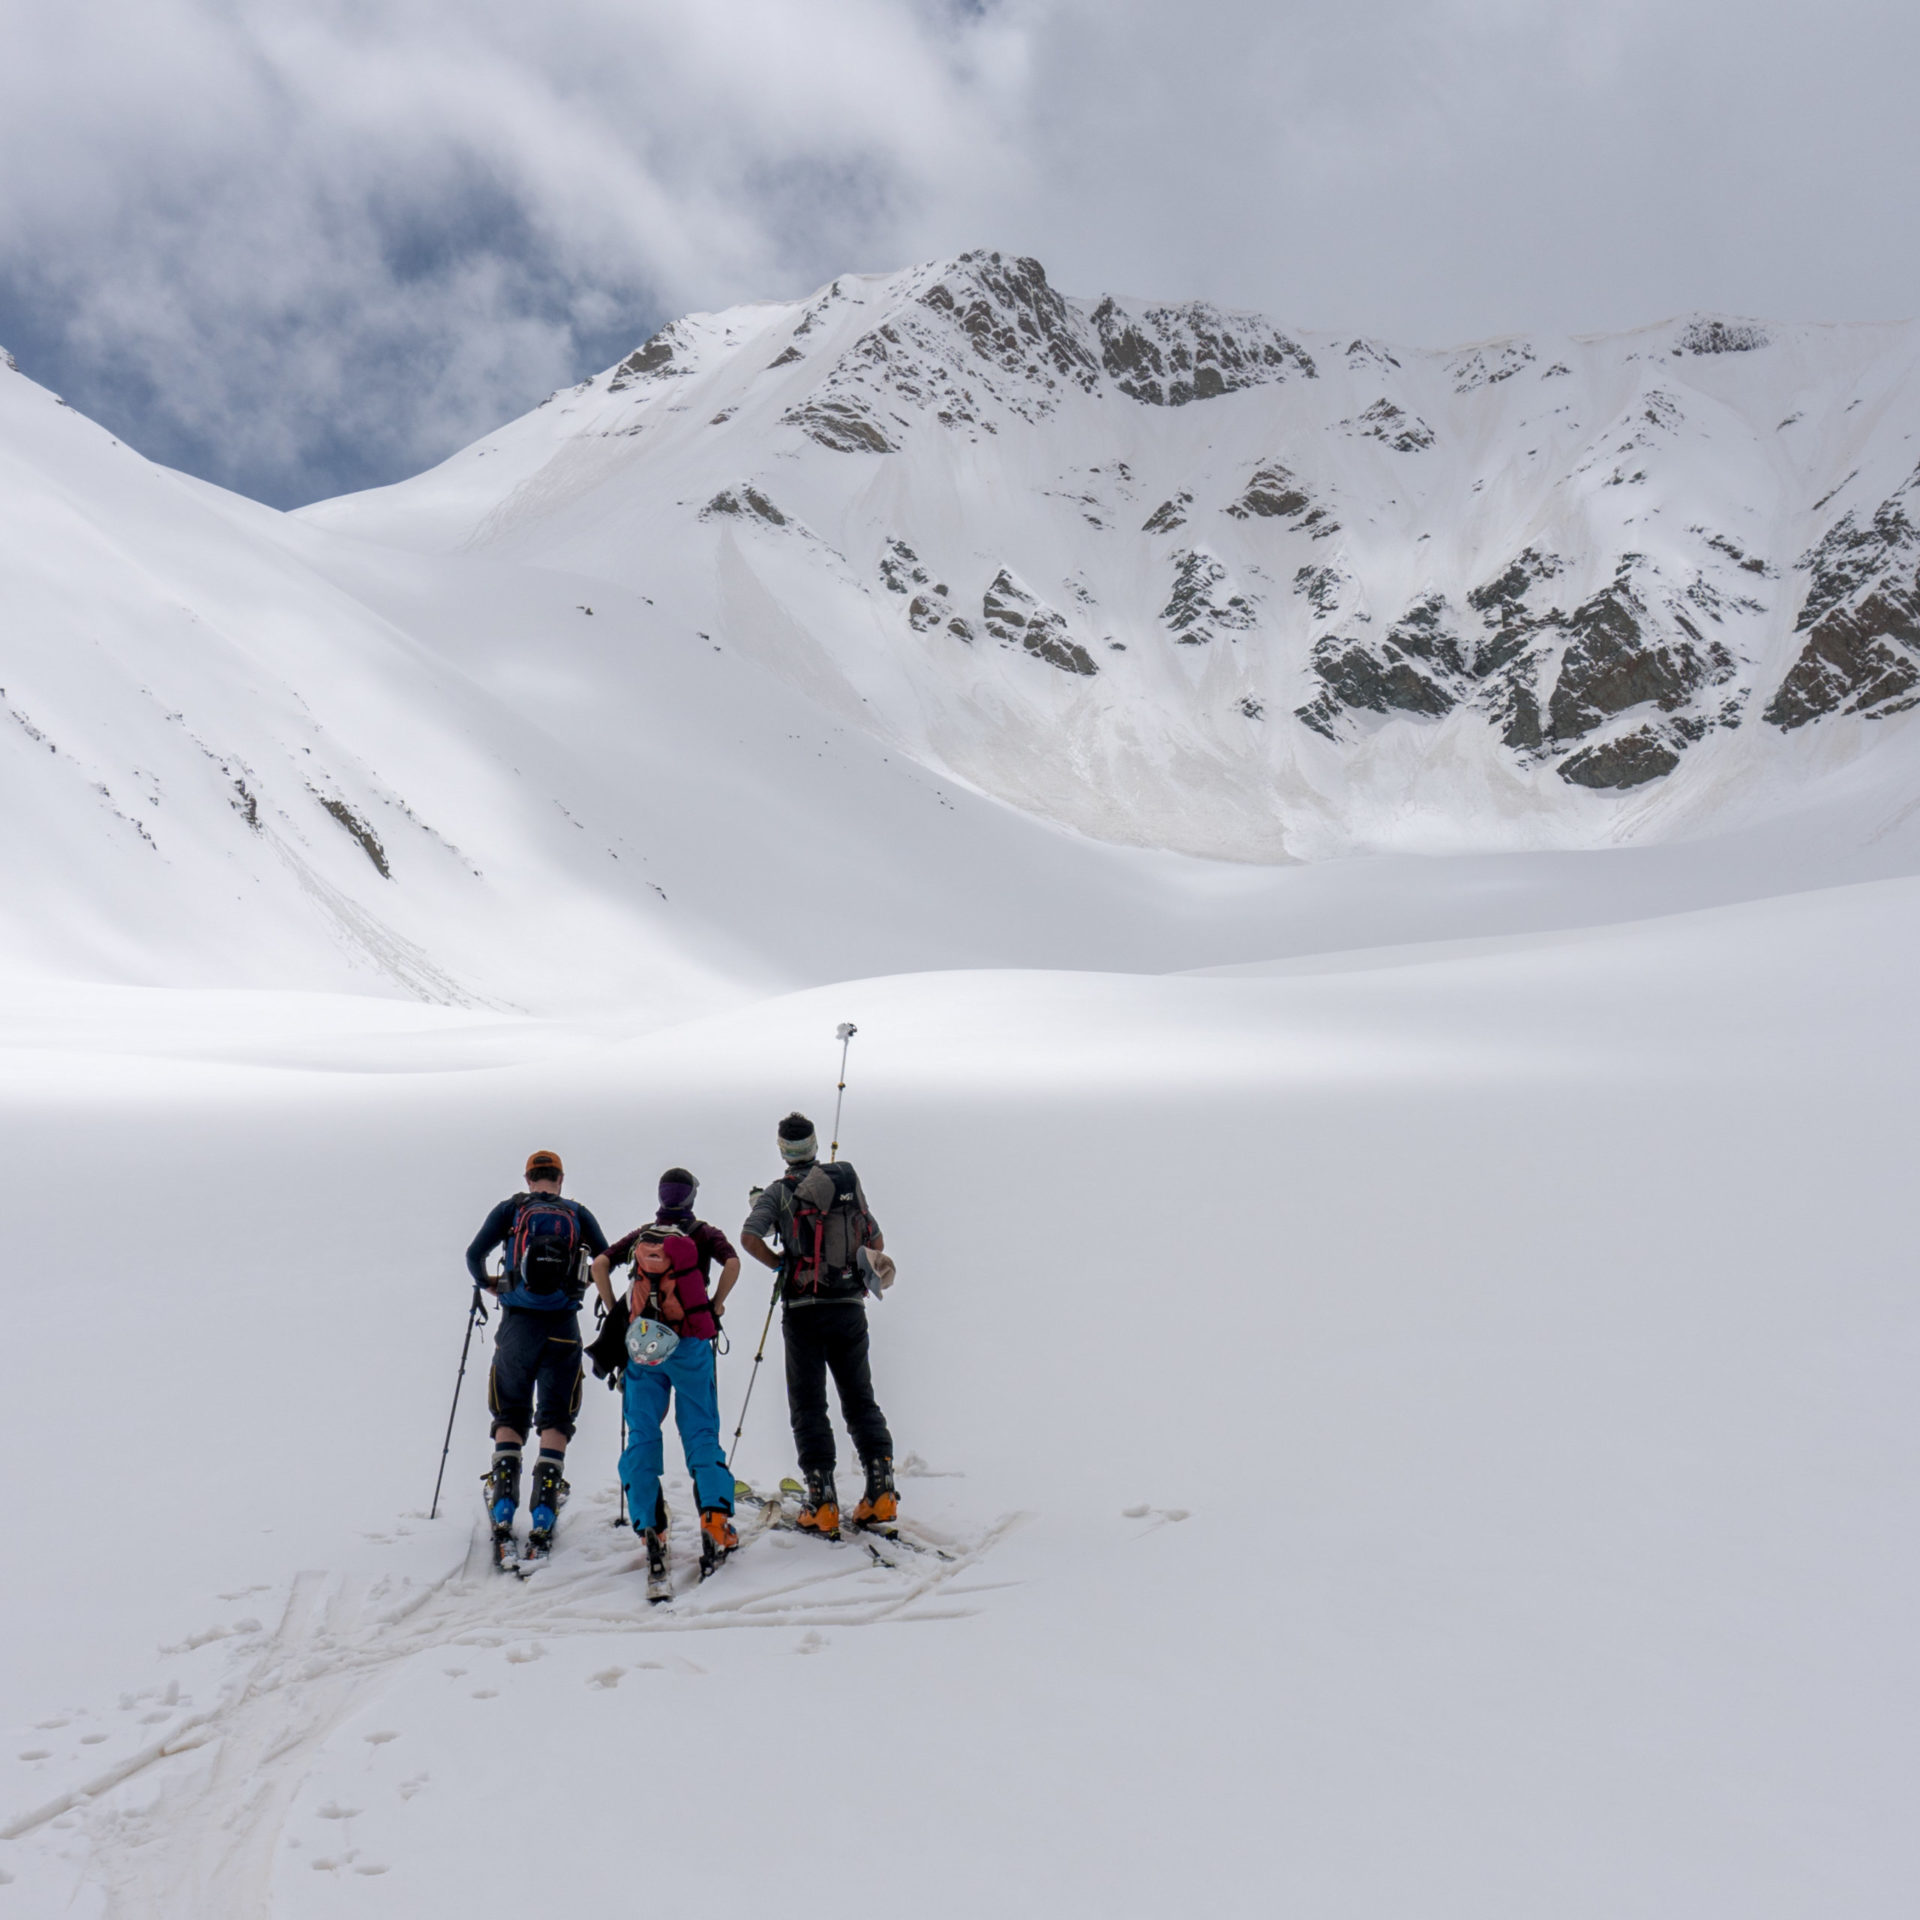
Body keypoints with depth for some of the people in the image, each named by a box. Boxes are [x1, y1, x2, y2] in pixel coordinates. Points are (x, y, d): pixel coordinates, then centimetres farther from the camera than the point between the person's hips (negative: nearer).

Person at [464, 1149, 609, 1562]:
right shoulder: (578, 1214, 8)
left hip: (518, 1324, 0)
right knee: (556, 1418, 9)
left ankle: (502, 1515, -1)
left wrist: (486, 1282, 20)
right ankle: (543, 1518, -2)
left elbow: (474, 1255, 0)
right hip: (563, 1327, 0)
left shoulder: (510, 1209, 5)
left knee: (509, 1417, 13)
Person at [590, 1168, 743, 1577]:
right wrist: (713, 1309, -1)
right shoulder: (705, 1233, 8)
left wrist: (616, 1315, 7)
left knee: (642, 1436, 4)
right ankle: (714, 1518, -16)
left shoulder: (639, 1235, 15)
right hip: (690, 1344, -1)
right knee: (701, 1432, 1)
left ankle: (649, 1530, -5)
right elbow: (733, 1263, -9)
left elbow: (600, 1264, 3)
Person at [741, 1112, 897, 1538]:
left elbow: (749, 1237, -18)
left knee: (808, 1406, 6)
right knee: (860, 1399, 13)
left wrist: (780, 1265, -3)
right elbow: (876, 1242, 10)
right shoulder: (849, 1181, 6)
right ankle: (881, 1488, 2)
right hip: (850, 1307, 3)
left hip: (804, 1309, -3)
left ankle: (822, 1502, 1)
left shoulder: (778, 1192, -3)